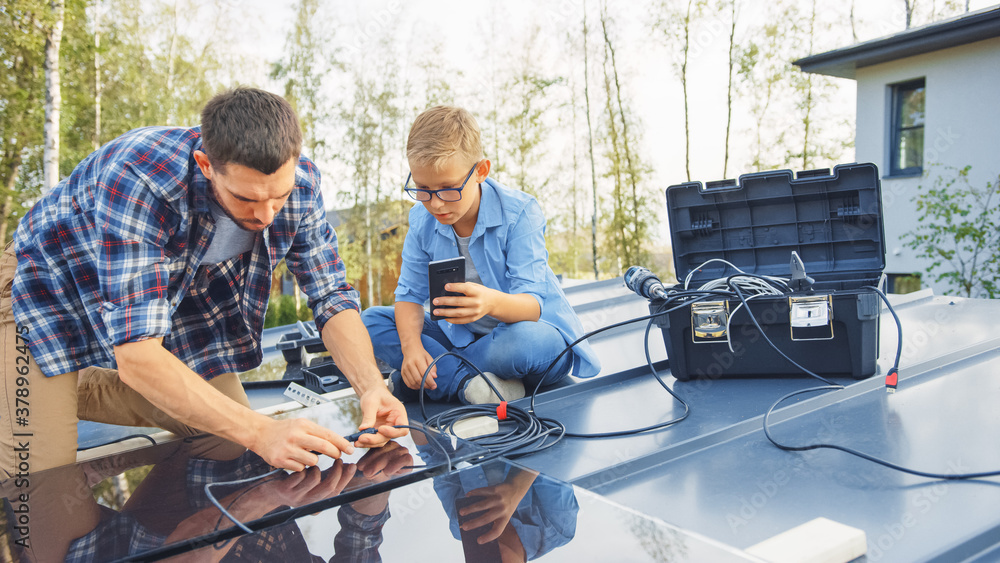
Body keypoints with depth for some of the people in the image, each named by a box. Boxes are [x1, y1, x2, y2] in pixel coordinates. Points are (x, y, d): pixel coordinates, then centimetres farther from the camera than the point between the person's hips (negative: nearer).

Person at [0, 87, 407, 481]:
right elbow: (135, 355, -43)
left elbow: (332, 296, -16)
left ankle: (78, 394, 21)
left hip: (175, 292, 5)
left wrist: (371, 385, -34)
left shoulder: (296, 182, -25)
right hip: (56, 286, -4)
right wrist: (260, 432, -50)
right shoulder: (139, 179, -41)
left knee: (227, 447, 4)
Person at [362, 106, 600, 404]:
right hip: (461, 336, 5)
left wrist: (492, 302, -51)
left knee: (524, 340, -41)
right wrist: (411, 346, -27)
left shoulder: (519, 212, -20)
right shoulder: (422, 220, -5)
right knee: (371, 319, -10)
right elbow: (410, 294, -5)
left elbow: (532, 304, -26)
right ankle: (466, 382, -24)